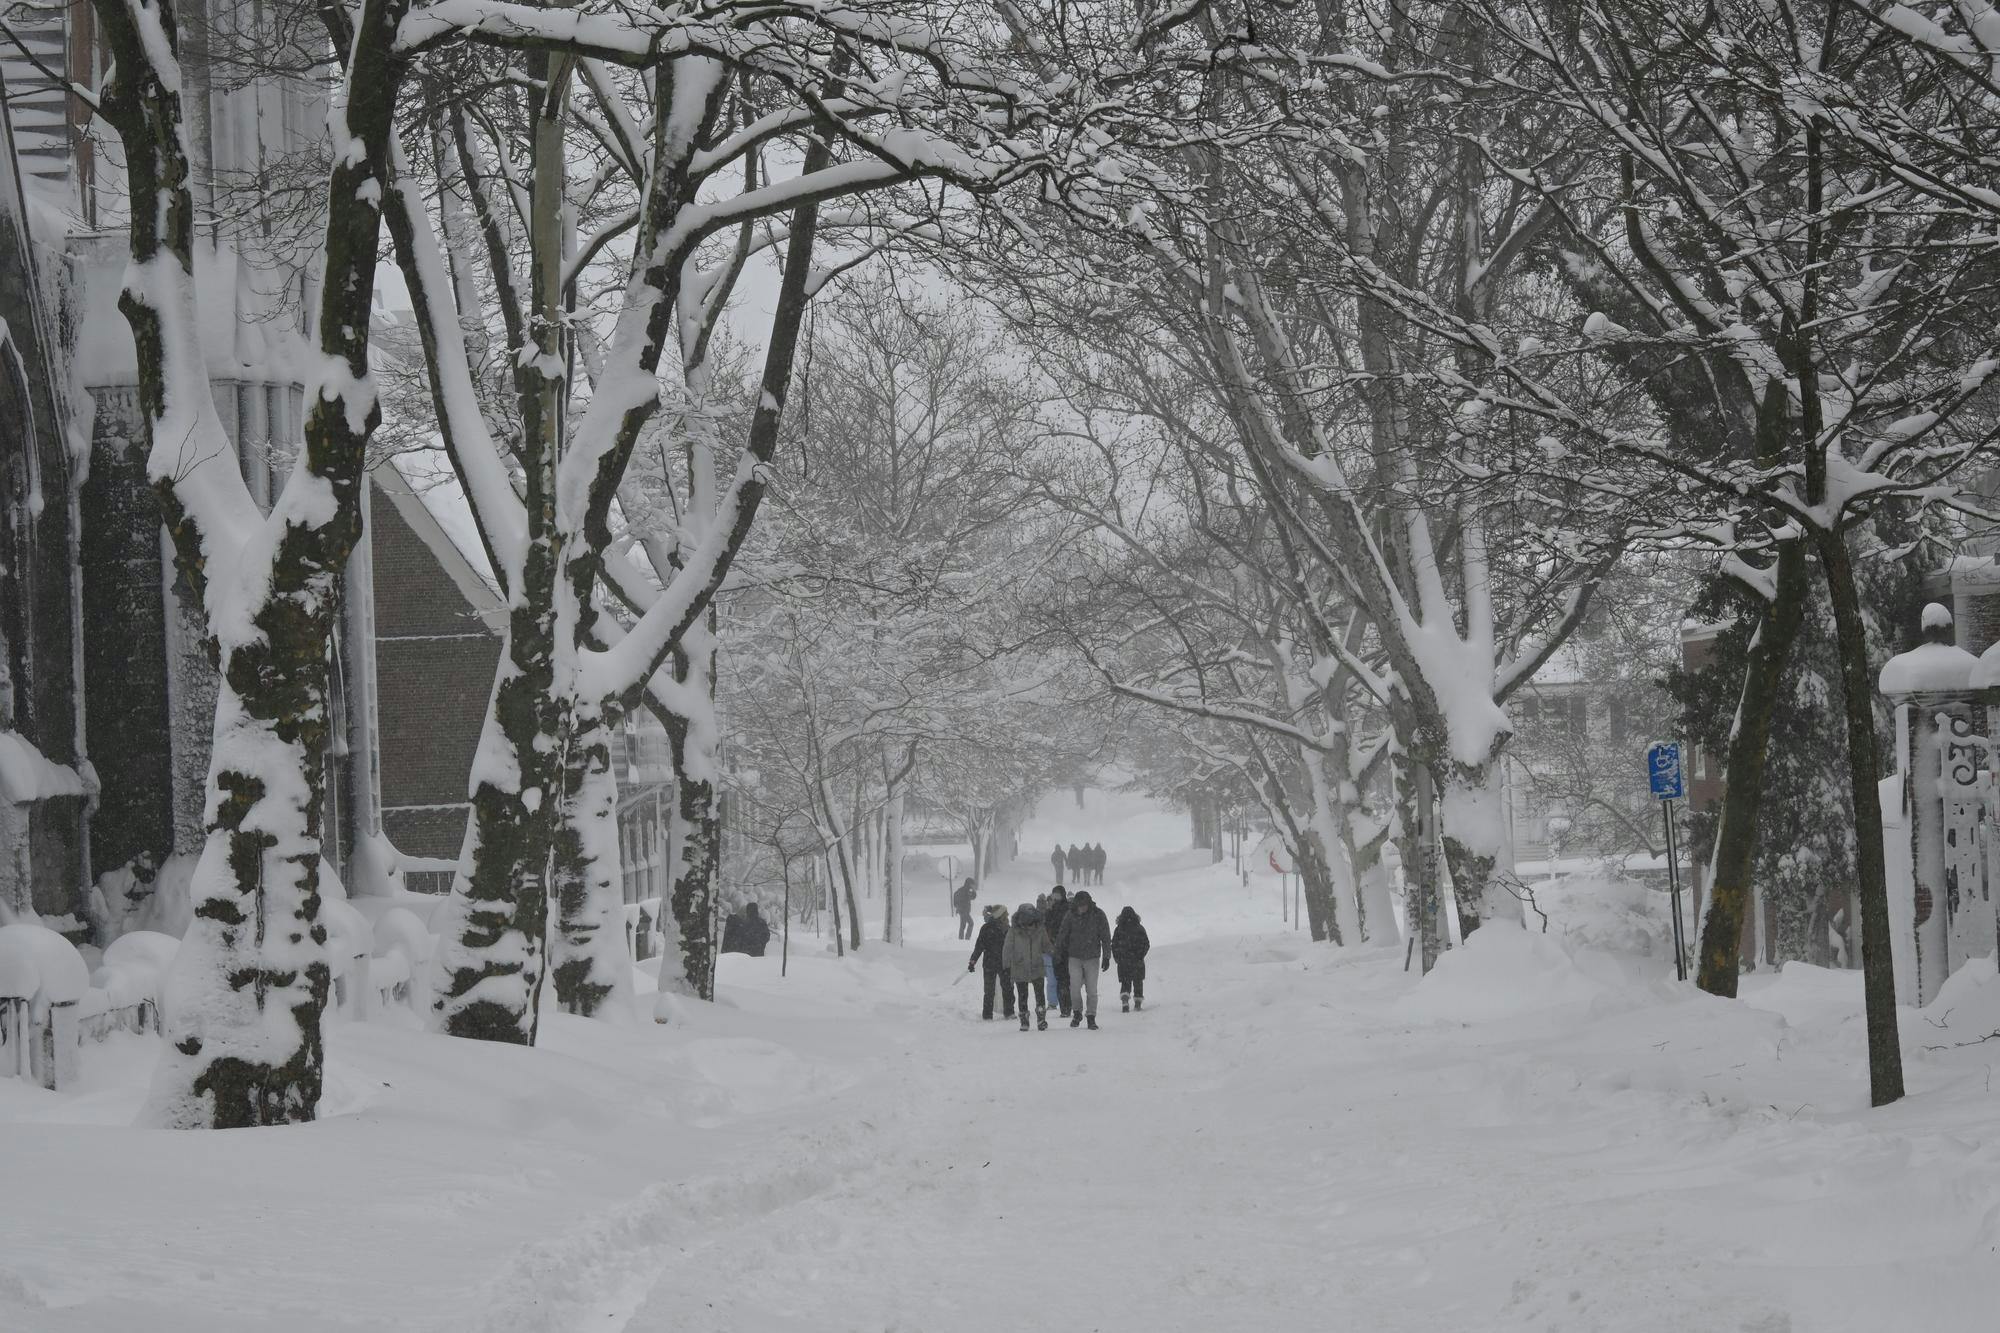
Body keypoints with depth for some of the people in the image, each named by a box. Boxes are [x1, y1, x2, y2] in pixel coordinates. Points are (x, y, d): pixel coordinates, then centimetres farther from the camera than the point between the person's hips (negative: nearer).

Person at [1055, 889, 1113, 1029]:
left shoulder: (1098, 915, -6)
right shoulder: (1070, 915, -2)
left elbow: (1106, 937, 0)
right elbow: (1063, 935, 9)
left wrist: (1106, 956, -2)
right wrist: (1058, 951, 9)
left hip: (1092, 958, -1)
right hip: (1075, 957, 1)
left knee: (1091, 990, -2)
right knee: (1075, 987, -8)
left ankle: (1091, 1017, 10)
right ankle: (1077, 1013, 14)